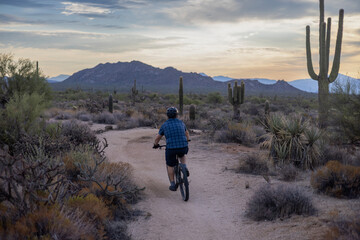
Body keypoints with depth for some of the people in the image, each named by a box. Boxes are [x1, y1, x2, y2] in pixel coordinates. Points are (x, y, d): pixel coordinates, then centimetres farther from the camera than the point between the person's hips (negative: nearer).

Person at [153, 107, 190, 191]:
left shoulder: (164, 125, 5)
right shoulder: (181, 123, 12)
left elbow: (157, 137, 17)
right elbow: (186, 133, 32)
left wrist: (155, 144, 37)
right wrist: (187, 140, 51)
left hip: (171, 148, -2)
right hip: (183, 147, 2)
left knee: (170, 166, 19)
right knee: (182, 155, 36)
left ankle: (173, 185, 18)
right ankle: (184, 168, 12)